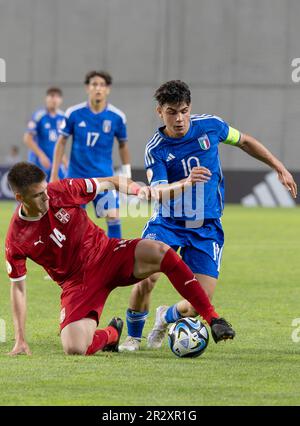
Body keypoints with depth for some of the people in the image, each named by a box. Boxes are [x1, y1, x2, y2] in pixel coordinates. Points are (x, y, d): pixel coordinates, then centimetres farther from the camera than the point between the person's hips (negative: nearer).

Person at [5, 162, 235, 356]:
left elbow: (110, 183, 2)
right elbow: (18, 287, -2)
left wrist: (139, 191, -17)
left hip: (107, 254, 1)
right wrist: (21, 341, -4)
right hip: (77, 282, -1)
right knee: (74, 349, -24)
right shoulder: (16, 240, -13)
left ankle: (213, 319, -21)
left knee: (160, 252, -28)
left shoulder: (61, 191, -11)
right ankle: (110, 334, 16)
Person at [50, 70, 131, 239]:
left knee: (113, 216, -12)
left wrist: (127, 173, 10)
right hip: (77, 175, 0)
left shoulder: (117, 116, -5)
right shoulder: (74, 113, -6)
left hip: (104, 175, 0)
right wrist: (54, 175, 1)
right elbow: (61, 142, 3)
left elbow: (123, 145, 10)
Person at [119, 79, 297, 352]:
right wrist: (186, 181, -44)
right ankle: (133, 336, 2)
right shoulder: (156, 149, -11)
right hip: (168, 223, -2)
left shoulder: (210, 125, -5)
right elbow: (157, 192, -25)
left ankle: (167, 317, 26)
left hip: (207, 228, 2)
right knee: (146, 277, -25)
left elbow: (245, 142, 14)